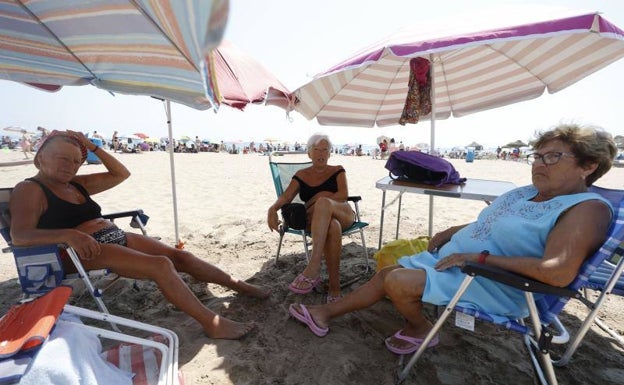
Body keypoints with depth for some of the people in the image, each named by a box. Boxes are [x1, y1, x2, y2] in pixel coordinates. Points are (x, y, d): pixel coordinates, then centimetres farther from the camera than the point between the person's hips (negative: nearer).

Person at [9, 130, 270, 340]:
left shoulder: (78, 185, 18)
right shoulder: (29, 190, -4)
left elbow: (121, 174, 19)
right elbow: (20, 236, -18)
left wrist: (93, 148, 11)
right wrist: (67, 234, -35)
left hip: (117, 237, 8)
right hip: (85, 251, -8)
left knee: (180, 256, -4)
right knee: (161, 265, -28)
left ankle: (242, 286, 1)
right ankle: (212, 324, -25)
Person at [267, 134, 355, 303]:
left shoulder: (337, 171, 15)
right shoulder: (301, 175, 18)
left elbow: (343, 195, -1)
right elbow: (286, 196, 3)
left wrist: (318, 198, -12)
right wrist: (273, 208, -20)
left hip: (343, 215, 0)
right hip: (317, 221, 1)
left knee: (323, 203, -37)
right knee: (332, 226, -38)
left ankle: (313, 268, -48)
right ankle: (334, 287, -37)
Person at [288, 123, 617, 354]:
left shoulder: (587, 209, -16)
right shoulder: (524, 192, 11)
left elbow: (559, 272, -30)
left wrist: (479, 257, -26)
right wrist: (450, 233, 11)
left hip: (491, 284, -9)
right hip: (447, 259, 9)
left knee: (396, 281, -21)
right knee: (387, 272, 4)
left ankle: (419, 330, 12)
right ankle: (327, 313, 18)